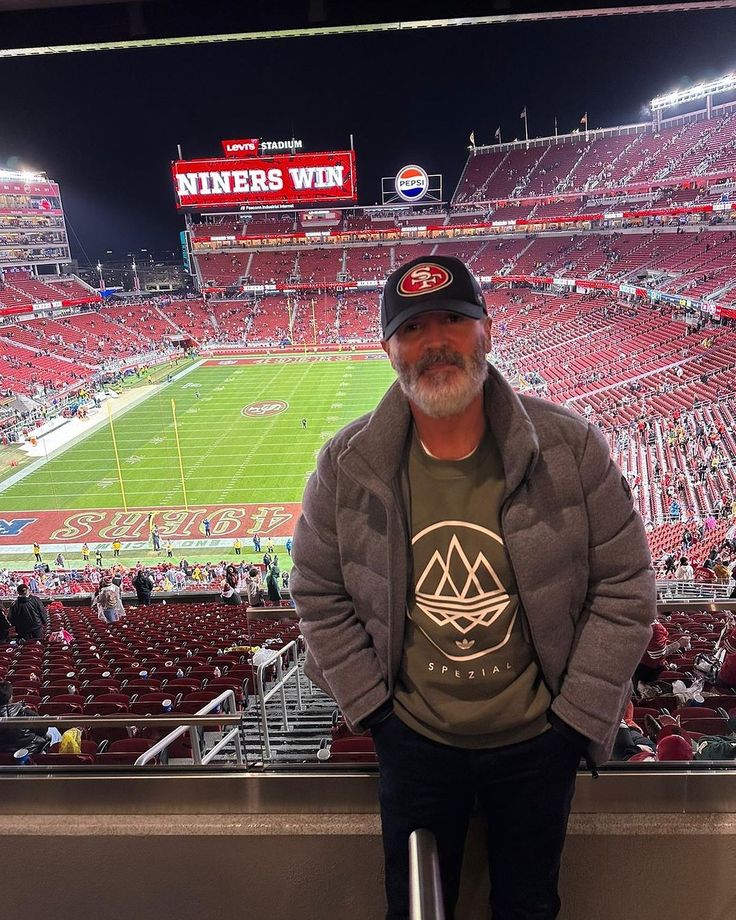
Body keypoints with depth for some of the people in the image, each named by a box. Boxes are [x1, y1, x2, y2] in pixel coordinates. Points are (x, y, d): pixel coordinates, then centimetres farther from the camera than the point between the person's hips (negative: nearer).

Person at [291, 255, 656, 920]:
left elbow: (624, 588, -8)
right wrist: (369, 707, -4)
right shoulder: (347, 464, -15)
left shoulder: (571, 448, -17)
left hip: (538, 741, 0)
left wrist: (577, 715, -7)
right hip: (412, 739, 1)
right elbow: (319, 594, -3)